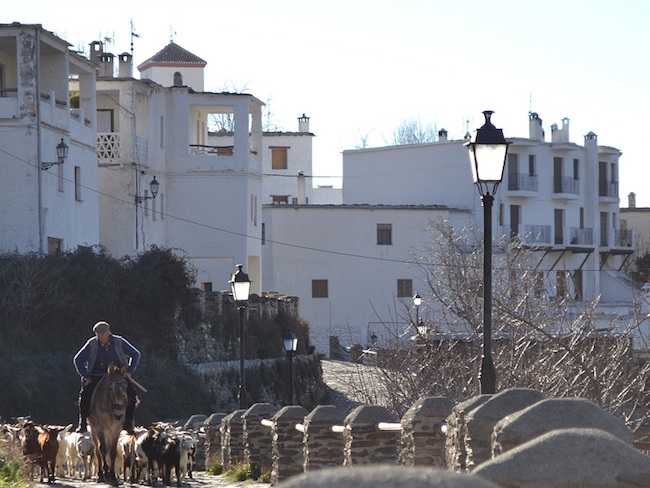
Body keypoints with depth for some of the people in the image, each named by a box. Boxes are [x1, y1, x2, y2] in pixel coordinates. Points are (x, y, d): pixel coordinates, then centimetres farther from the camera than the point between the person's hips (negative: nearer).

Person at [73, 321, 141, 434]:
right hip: (96, 377, 0)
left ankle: (128, 424, -11)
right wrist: (86, 376, -6)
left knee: (132, 394, -22)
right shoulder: (92, 344, -2)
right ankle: (83, 424, -14)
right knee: (85, 394, -25)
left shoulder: (119, 342, -1)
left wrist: (129, 371, -2)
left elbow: (136, 355, 8)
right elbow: (78, 360, 3)